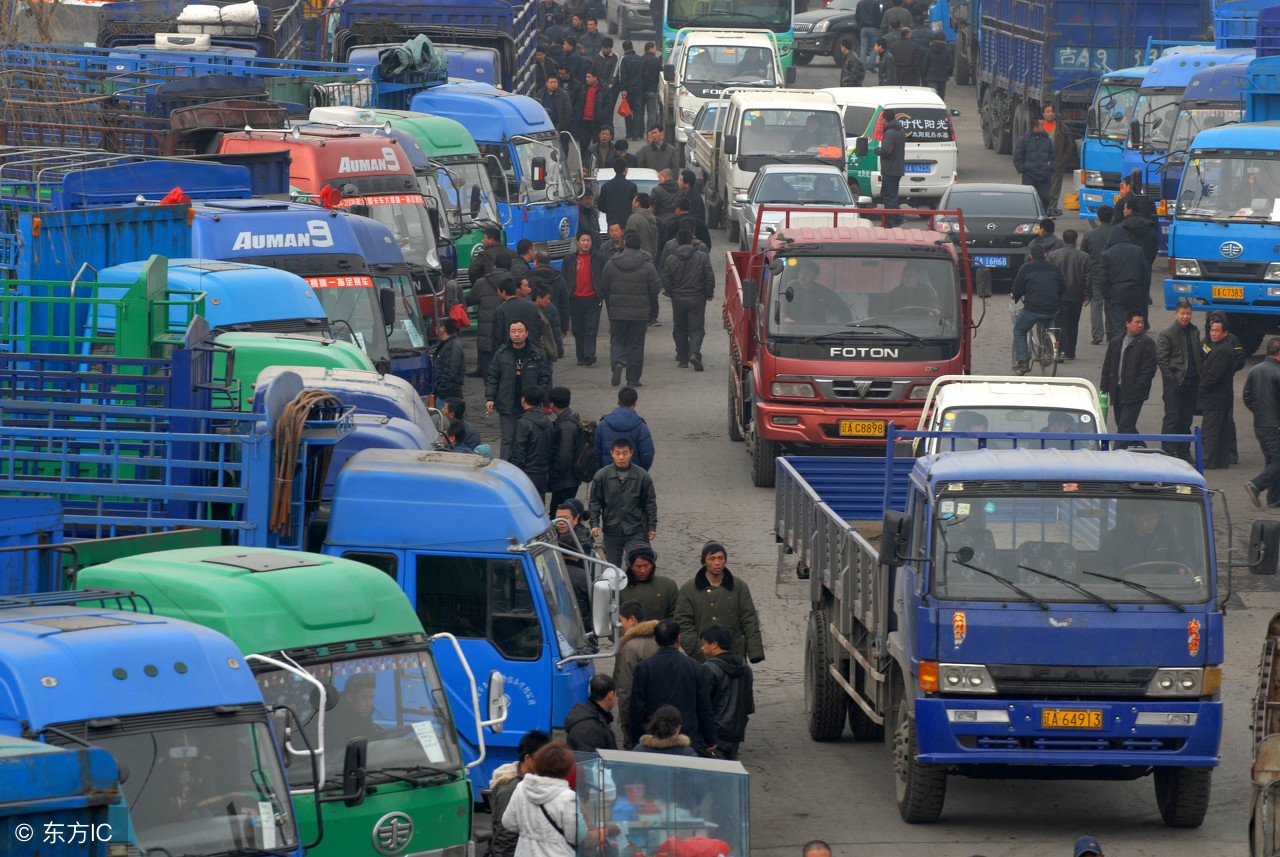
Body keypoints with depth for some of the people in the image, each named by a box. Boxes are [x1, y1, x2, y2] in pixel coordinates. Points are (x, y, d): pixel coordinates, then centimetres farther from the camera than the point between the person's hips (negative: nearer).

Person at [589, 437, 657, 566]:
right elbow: (595, 502, 3)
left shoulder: (643, 476, -3)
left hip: (636, 531, -1)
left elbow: (650, 503, 5)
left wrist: (652, 527, 5)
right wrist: (594, 524, -7)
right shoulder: (601, 476, -3)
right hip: (611, 531, 1)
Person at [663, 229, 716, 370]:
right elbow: (710, 278, -5)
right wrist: (709, 294, 10)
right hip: (697, 299, -1)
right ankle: (694, 352, -22)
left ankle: (682, 359, 14)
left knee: (679, 330, 14)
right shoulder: (702, 257, -5)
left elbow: (666, 281, -3)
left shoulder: (670, 260, -4)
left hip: (678, 300, 1)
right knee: (697, 329, 1)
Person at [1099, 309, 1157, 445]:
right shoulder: (1116, 342, 14)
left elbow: (1149, 368, -7)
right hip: (1117, 390, 6)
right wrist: (1104, 388, 11)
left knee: (1125, 427, -11)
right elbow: (1107, 366, 18)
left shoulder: (1146, 343, -3)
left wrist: (1138, 387, -15)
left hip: (1134, 393, -6)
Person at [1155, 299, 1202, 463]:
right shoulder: (1166, 334, -5)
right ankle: (1168, 451, -2)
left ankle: (1184, 452, 16)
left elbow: (1199, 355, 19)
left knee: (1186, 418, 10)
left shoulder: (1195, 332, 12)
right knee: (1172, 418, -5)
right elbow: (1161, 358, -8)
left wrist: (1200, 374, 8)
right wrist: (1170, 377, -13)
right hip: (1174, 382, -5)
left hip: (1191, 381, 5)